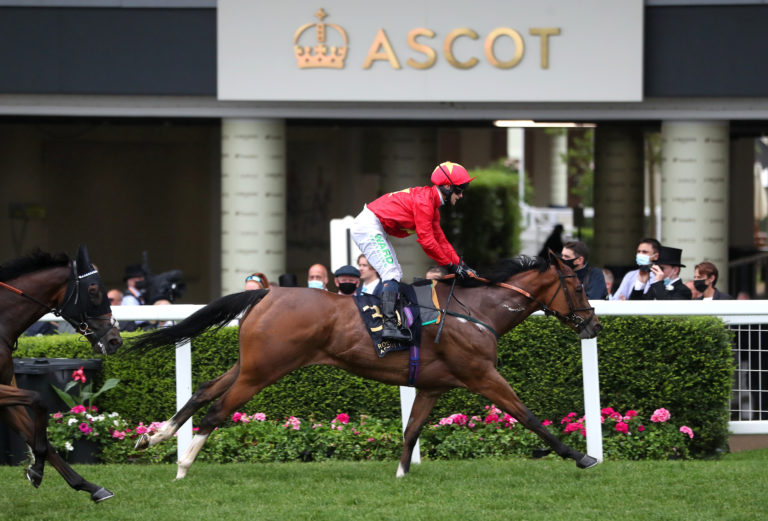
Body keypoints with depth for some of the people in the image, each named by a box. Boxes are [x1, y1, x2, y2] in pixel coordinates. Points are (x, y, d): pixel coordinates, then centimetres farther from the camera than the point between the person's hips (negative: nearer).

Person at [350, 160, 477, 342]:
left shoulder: (432, 204, 15)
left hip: (376, 230, 11)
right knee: (391, 274, -19)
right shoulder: (424, 200, -18)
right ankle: (389, 325, -29)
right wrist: (450, 264, -12)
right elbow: (426, 241, -19)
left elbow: (440, 239, 19)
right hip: (368, 226, -11)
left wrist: (460, 264, 11)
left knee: (396, 274, 12)